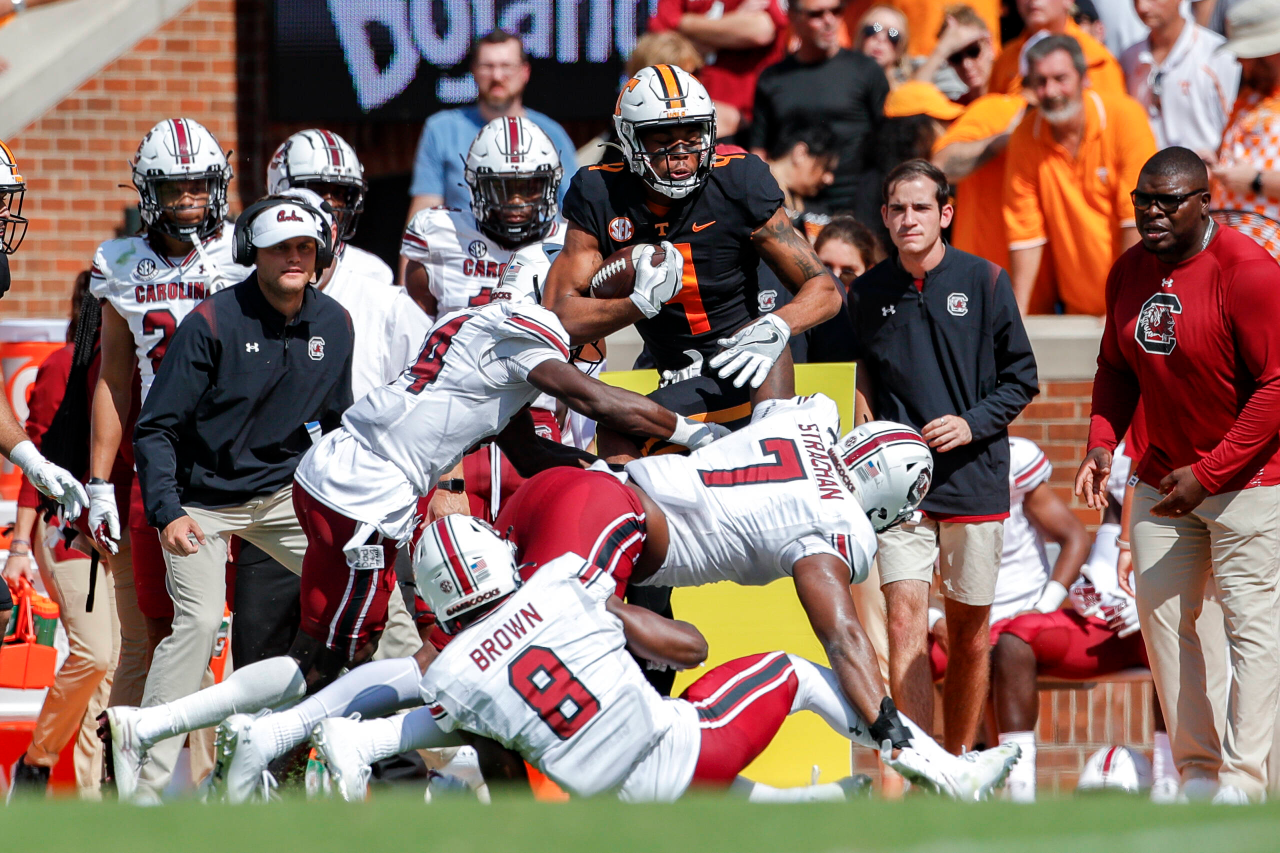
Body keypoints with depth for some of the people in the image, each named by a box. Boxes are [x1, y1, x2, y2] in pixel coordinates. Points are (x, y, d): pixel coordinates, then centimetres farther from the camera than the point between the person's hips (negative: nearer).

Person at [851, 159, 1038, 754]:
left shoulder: (985, 282, 0)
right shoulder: (867, 293, 6)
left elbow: (1021, 378, 4)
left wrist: (972, 423, -10)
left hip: (975, 477, 0)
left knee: (969, 630, 7)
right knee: (905, 618, -13)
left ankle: (959, 762, 21)